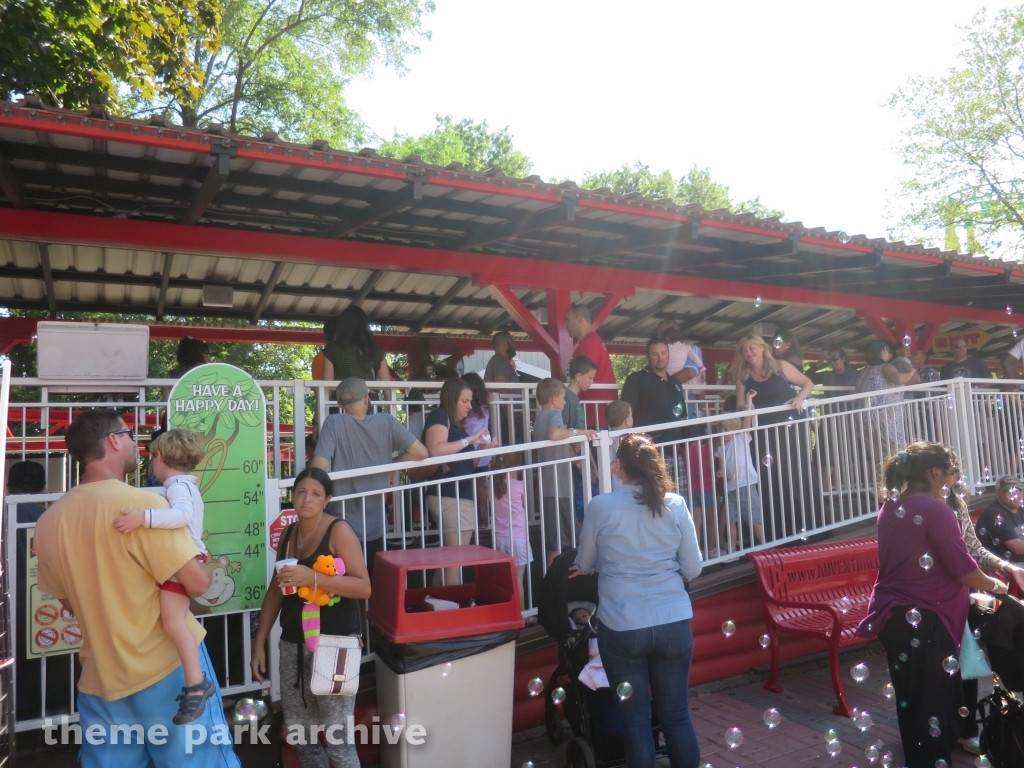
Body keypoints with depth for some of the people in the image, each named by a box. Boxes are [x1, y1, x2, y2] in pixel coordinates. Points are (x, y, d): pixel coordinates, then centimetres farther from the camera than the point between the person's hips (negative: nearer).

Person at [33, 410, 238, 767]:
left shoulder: (49, 521, 0)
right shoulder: (143, 504, -20)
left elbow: (70, 602, 13)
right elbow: (197, 584, -20)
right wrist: (203, 564, 2)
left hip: (100, 680, 6)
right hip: (167, 671, -5)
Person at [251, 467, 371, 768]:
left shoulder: (338, 531, -8)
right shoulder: (288, 534, 10)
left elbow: (363, 587, -16)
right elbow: (275, 590, 16)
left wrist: (313, 579, -25)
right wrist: (259, 643, 13)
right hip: (293, 644, 6)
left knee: (337, 738, -5)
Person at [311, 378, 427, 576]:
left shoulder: (334, 423, -10)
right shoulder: (387, 422, -5)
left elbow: (318, 468, -19)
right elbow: (421, 453, -7)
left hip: (342, 529, -2)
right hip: (376, 527, 2)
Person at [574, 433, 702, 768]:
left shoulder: (600, 507, -9)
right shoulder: (675, 505, -3)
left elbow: (584, 564, 6)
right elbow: (693, 568, 3)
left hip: (623, 628, -2)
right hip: (674, 623, 2)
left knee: (636, 720, 13)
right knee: (677, 716, 16)